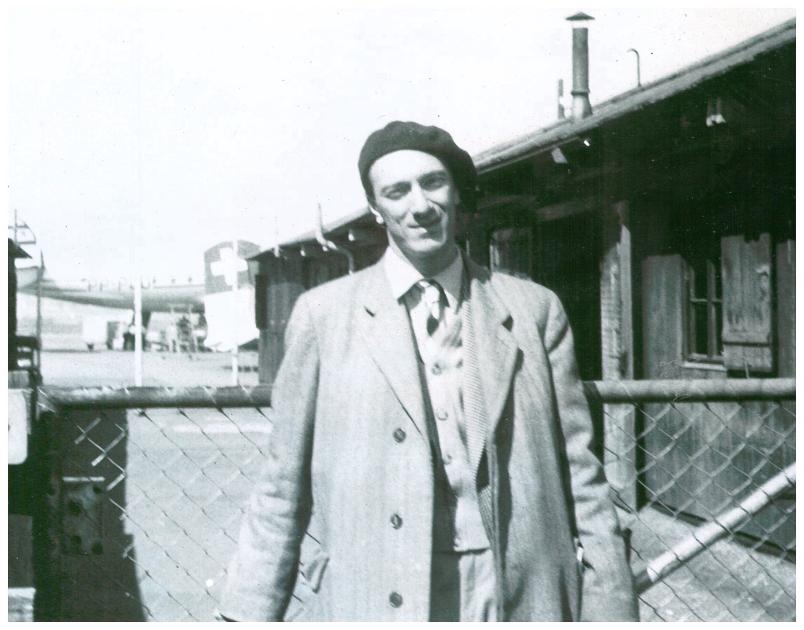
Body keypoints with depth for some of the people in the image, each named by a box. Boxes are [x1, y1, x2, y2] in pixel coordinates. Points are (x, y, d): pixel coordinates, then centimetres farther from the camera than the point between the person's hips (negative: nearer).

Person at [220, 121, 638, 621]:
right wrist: (251, 613, 0)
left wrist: (609, 608, 1)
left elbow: (579, 474, 5)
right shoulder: (323, 314, 3)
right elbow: (283, 488, 4)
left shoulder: (535, 310, 5)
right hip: (365, 600, -1)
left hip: (517, 598, 1)